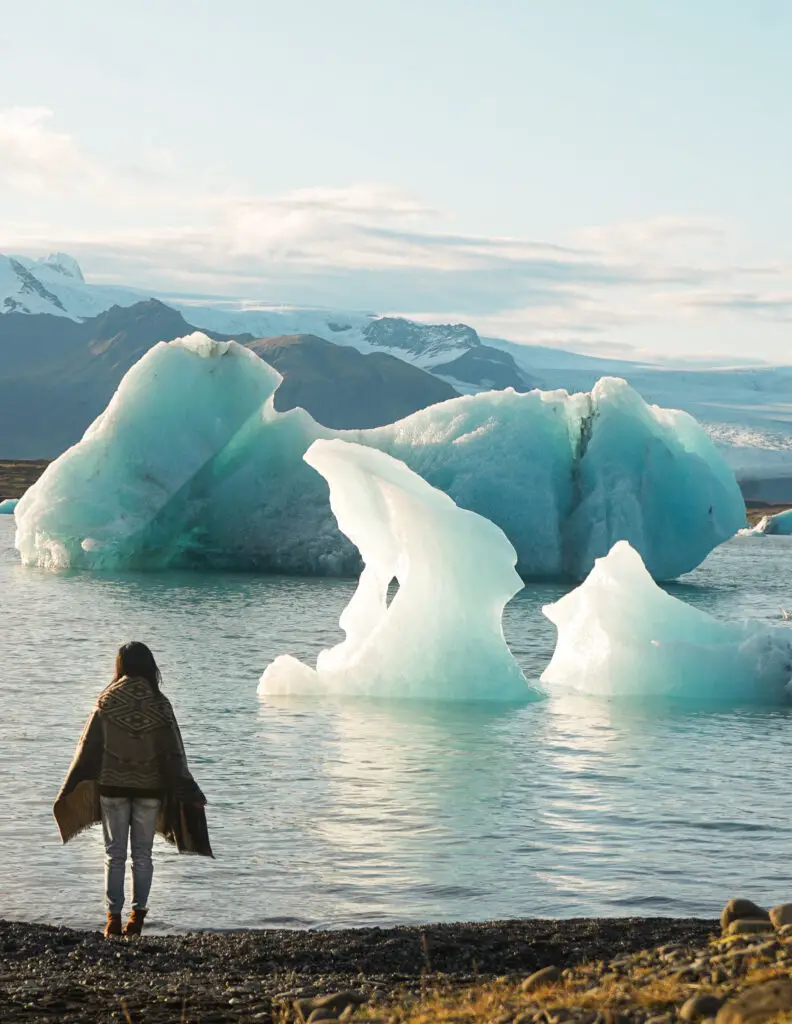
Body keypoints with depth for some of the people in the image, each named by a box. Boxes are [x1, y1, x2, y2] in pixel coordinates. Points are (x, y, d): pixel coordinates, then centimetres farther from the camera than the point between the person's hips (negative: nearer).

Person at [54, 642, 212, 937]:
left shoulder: (107, 701, -5)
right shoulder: (159, 704, -5)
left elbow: (89, 746, -1)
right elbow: (173, 752, -3)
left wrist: (71, 788, 7)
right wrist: (185, 791, 4)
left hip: (112, 785, 0)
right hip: (149, 787, 0)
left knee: (115, 854, 6)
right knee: (143, 854, 9)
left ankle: (113, 918, 3)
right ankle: (138, 915, 7)